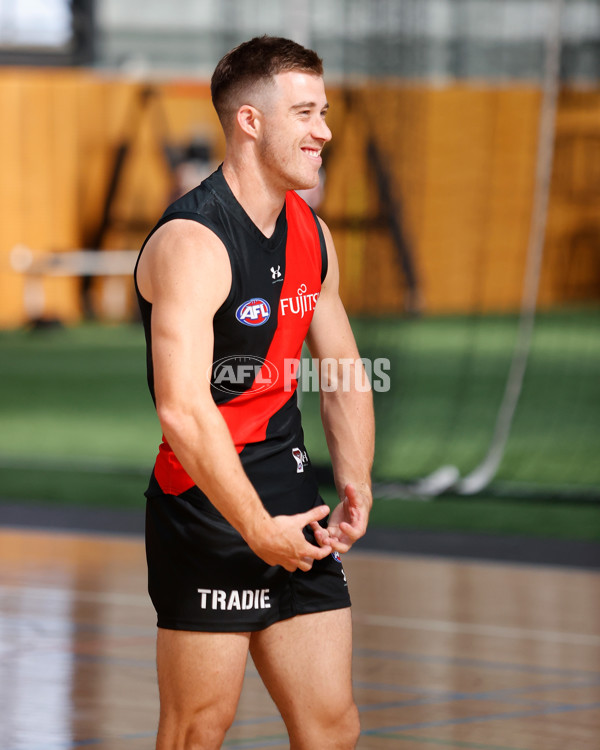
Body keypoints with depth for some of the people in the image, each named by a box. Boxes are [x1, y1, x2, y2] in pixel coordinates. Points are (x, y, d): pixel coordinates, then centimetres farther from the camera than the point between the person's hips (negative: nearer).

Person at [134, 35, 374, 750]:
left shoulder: (312, 235, 12)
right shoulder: (192, 243, -16)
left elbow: (343, 377, 22)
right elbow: (183, 411, -24)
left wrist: (356, 485, 7)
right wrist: (260, 530, -21)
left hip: (291, 500, 8)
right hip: (206, 504, -8)